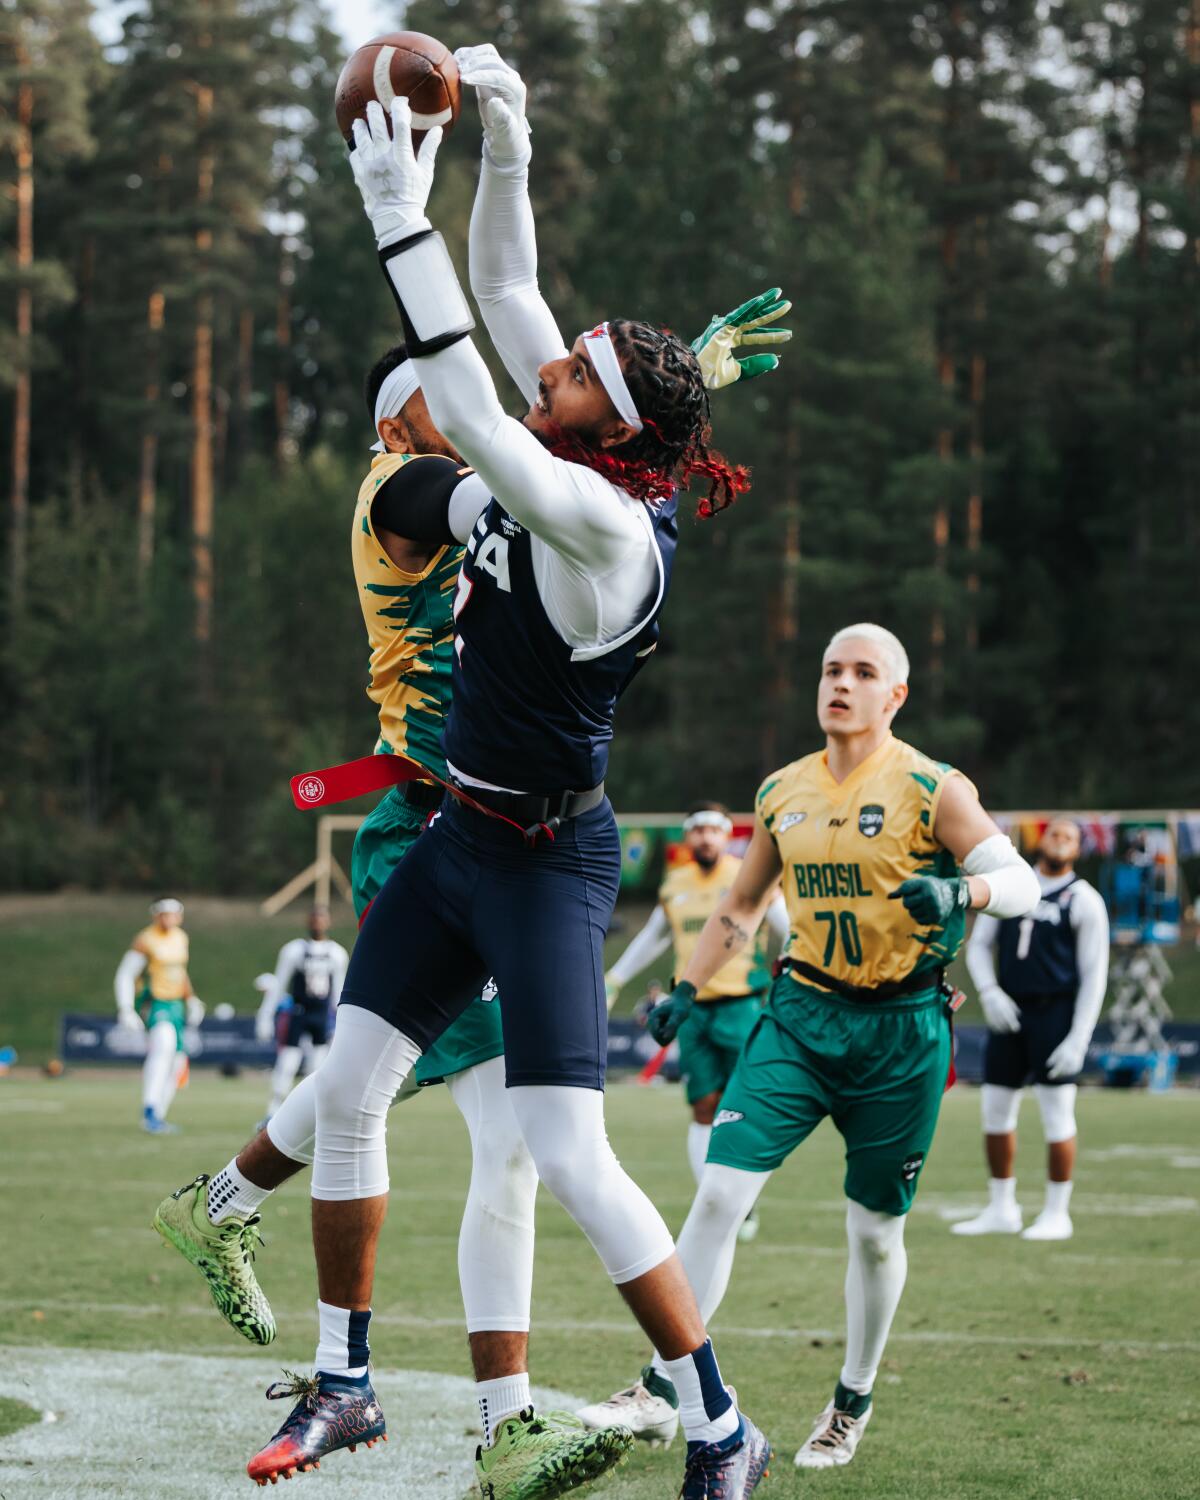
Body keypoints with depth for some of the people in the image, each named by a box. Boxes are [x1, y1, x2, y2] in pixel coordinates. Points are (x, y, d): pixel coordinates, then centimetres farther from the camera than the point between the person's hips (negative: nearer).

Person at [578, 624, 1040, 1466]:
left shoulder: (932, 790, -6)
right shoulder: (782, 793, 8)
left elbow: (1022, 884, -9)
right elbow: (742, 906, 21)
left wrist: (961, 891, -30)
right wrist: (687, 990, 12)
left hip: (900, 1031, -3)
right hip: (802, 1016, 3)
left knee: (875, 1230, 6)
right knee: (721, 1192, -11)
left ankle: (854, 1404, 26)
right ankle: (663, 1389, -8)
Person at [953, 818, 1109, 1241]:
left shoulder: (1084, 901, -3)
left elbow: (1094, 976, -5)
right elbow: (979, 946, 12)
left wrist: (1078, 1040, -12)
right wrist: (989, 993, -7)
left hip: (1057, 1012, -5)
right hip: (1009, 1013, 5)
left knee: (1056, 1114, -4)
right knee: (995, 1110, 8)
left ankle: (1056, 1214, 6)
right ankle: (1001, 1210, 19)